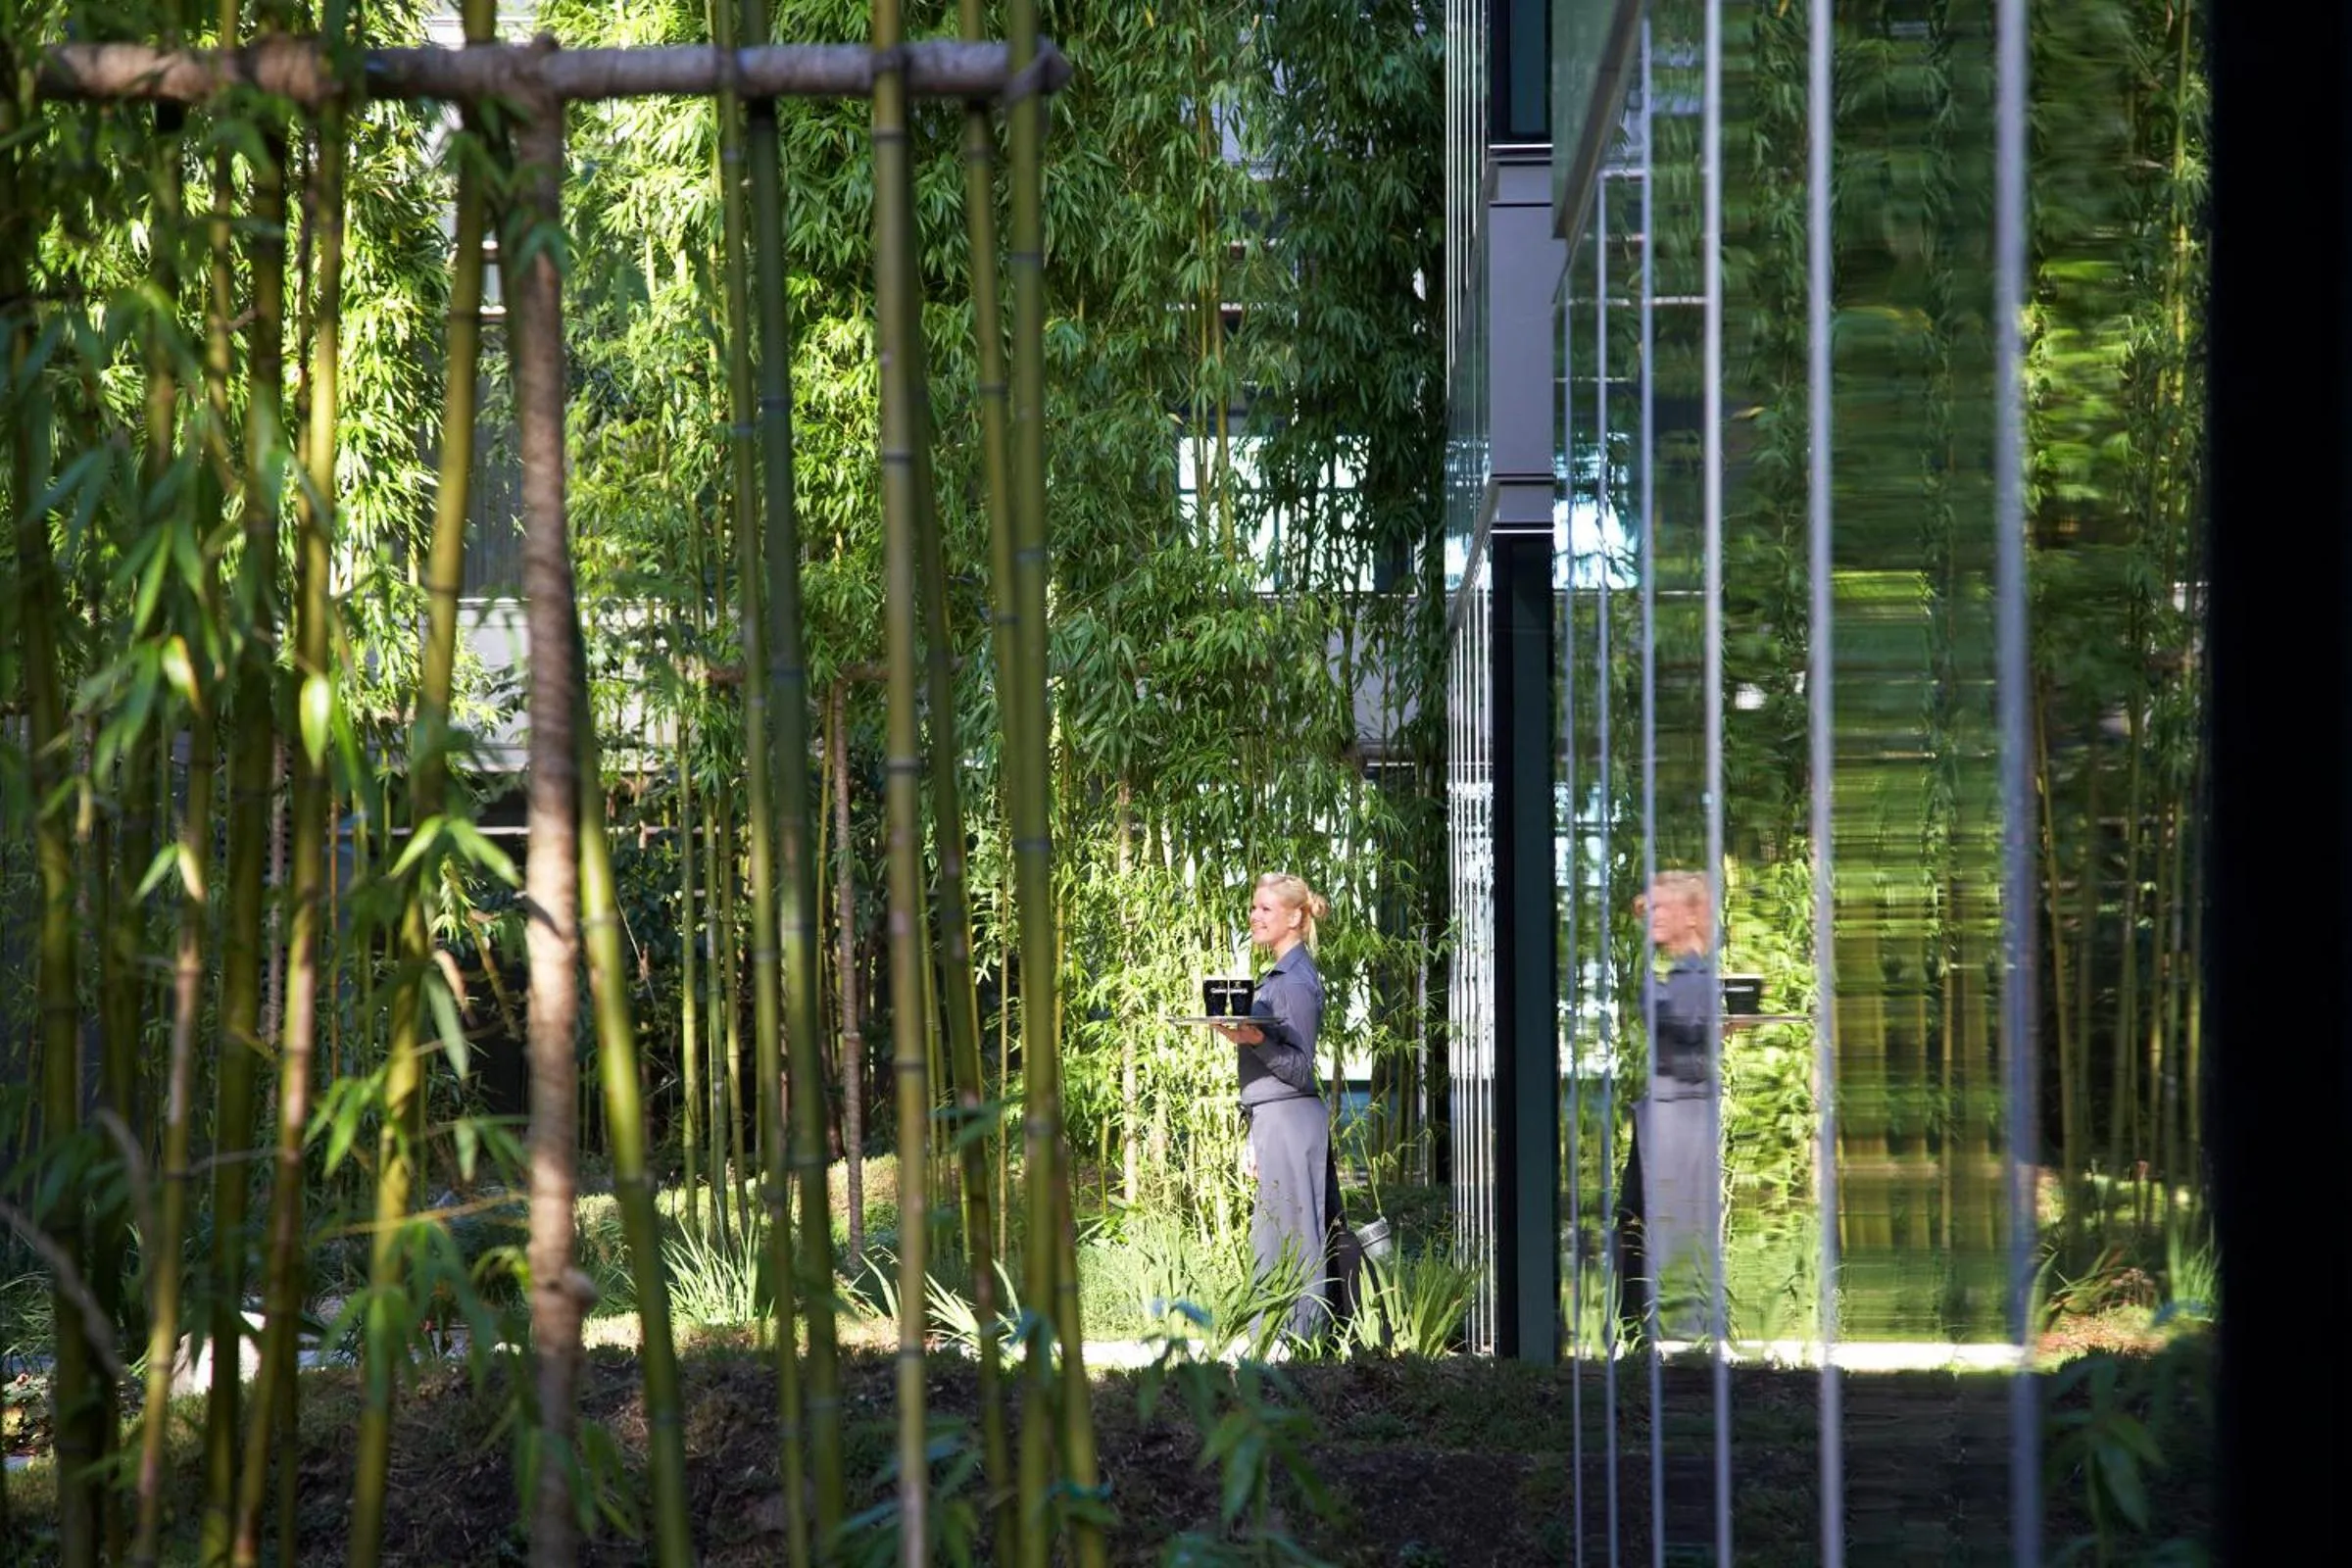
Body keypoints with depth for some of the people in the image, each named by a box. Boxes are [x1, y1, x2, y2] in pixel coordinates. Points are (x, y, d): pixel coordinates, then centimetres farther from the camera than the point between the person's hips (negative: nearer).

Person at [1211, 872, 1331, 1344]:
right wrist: (1254, 1138, 21)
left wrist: (1256, 1040, -29)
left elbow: (1299, 1069, -14)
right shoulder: (1279, 976, 18)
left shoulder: (1295, 981, -11)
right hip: (1275, 1123, 10)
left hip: (1290, 1123, -10)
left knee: (1288, 1245, -8)